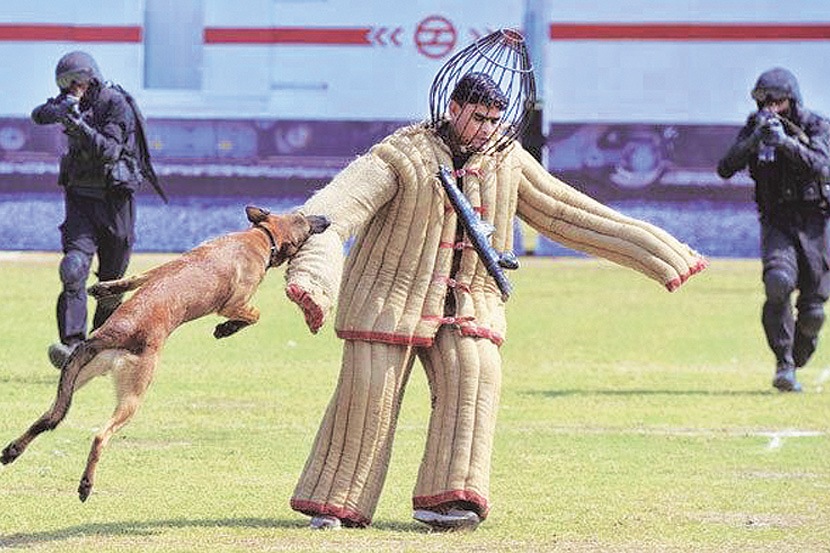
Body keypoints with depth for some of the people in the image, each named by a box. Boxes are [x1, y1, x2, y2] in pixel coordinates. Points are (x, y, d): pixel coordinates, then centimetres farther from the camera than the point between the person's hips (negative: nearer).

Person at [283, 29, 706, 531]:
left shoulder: (507, 162, 3)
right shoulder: (403, 155, -12)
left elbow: (569, 213, 9)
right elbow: (337, 208, -23)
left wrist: (659, 253, 6)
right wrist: (310, 278, -41)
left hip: (468, 303, 3)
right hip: (390, 297, -3)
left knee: (473, 377, -18)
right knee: (369, 392, -6)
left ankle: (447, 499, -15)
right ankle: (334, 504, 8)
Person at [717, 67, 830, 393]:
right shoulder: (755, 128, 2)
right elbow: (726, 168, -10)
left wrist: (784, 141, -33)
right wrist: (755, 140, -23)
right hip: (776, 223, 0)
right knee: (778, 282, -28)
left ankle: (796, 362, 26)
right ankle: (783, 365, -22)